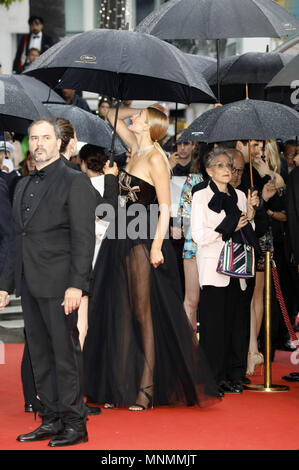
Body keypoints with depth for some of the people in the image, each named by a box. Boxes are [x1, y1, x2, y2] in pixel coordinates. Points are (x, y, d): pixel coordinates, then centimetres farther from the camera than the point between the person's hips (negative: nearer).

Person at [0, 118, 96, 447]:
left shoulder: (74, 182, -4)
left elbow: (84, 237, -11)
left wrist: (77, 285, -18)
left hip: (59, 285, -7)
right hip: (30, 285, 7)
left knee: (65, 354, -4)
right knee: (40, 357, 10)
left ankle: (74, 423, 3)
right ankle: (51, 420, 17)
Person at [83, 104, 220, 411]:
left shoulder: (155, 158, -12)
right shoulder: (135, 149, 10)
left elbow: (165, 208, -14)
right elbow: (112, 116, 23)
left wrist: (156, 246, -19)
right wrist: (136, 109, 9)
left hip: (144, 243, -8)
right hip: (123, 241, 8)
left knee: (145, 315, -4)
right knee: (119, 315, 8)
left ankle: (146, 390, 0)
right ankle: (120, 387, 12)